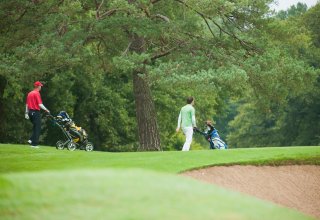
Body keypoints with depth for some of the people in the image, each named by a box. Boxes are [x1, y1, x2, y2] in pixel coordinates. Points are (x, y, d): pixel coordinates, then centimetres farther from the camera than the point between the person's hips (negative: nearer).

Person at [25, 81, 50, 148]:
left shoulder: (29, 93, 12)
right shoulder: (37, 93, -12)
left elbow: (27, 104, 15)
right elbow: (40, 104, -17)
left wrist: (26, 113, 18)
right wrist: (46, 109, -6)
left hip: (30, 111, 8)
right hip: (36, 112, -8)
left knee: (35, 127, 20)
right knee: (37, 128, -2)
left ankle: (31, 139, 9)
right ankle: (34, 144, -4)